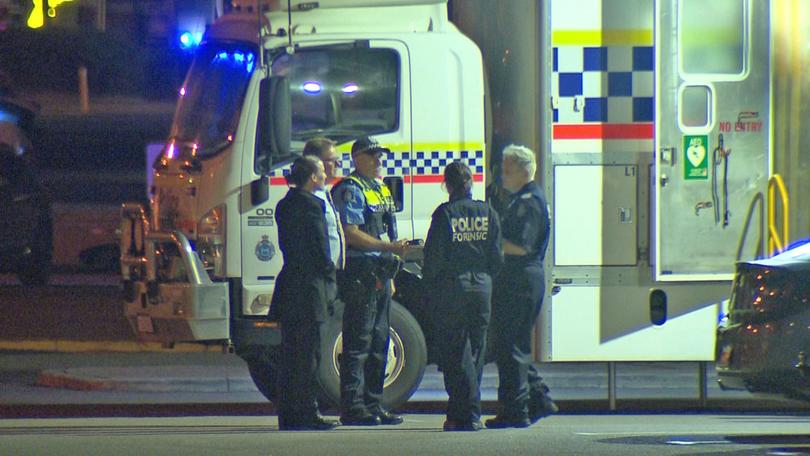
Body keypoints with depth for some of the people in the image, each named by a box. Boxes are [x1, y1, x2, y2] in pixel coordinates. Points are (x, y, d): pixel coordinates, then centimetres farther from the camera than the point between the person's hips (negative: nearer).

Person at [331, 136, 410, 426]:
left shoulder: (380, 190, 21)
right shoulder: (351, 190, -9)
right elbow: (351, 234, -18)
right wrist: (388, 247, -25)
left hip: (379, 275, 10)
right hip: (360, 274, -10)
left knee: (378, 343, 12)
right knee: (358, 343, -9)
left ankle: (373, 405, 17)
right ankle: (353, 408, -10)